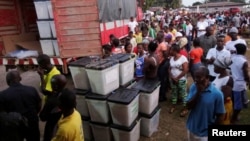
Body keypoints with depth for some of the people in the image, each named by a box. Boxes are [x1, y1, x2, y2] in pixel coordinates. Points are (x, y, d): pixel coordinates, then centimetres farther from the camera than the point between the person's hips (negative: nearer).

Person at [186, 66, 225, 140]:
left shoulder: (217, 94, -20)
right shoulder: (193, 87, -9)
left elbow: (220, 116, -12)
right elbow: (188, 106, -13)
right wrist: (198, 92, -24)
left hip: (205, 133, -4)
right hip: (191, 128, 4)